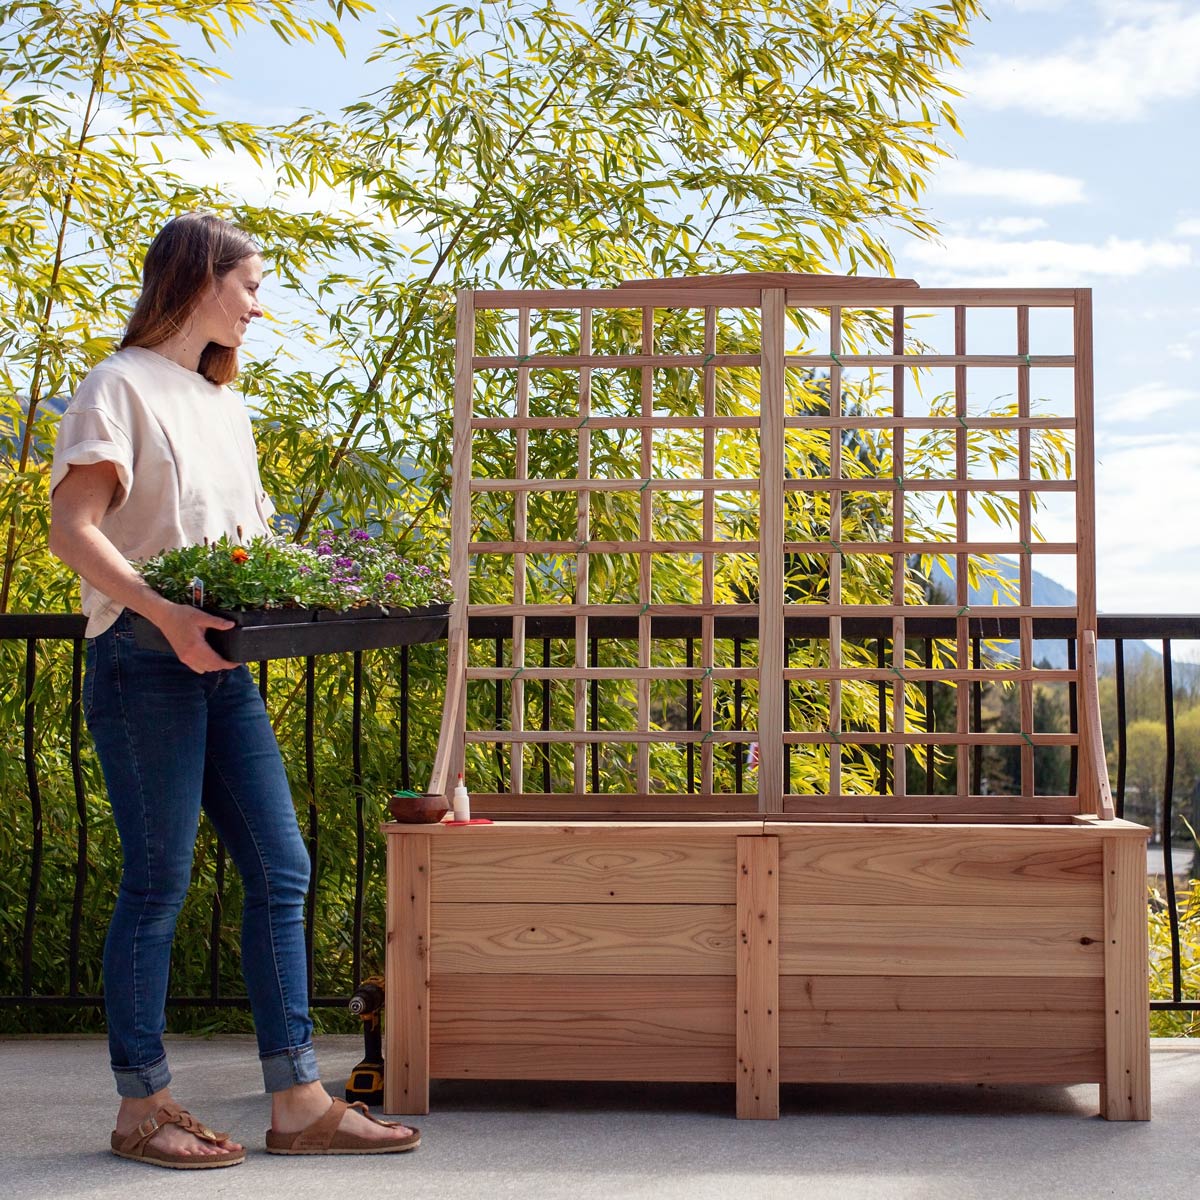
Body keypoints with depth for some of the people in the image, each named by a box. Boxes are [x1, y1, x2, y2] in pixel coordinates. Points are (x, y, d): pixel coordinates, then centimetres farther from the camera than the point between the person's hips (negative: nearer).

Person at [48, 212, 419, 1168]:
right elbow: (71, 527, -13)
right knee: (158, 881, -3)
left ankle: (299, 1102, 9)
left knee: (281, 870, 4)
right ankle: (142, 1107, 10)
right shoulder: (122, 387, -3)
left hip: (221, 666, 8)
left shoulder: (225, 406, 20)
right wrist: (163, 612, -26)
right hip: (144, 662, -8)